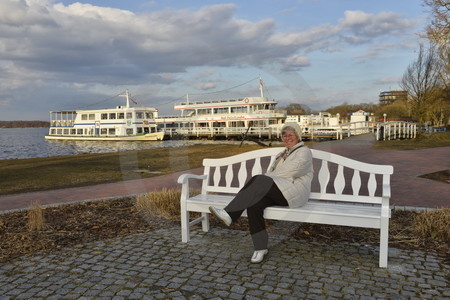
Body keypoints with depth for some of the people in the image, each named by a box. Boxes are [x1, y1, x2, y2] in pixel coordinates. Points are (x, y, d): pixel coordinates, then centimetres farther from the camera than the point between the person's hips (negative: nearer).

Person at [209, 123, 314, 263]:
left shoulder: (304, 152, 4)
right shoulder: (282, 154, 28)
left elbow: (291, 171, -13)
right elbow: (270, 172, 19)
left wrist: (263, 181, -14)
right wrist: (262, 183, -5)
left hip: (293, 191, -7)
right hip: (276, 192, 7)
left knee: (259, 180, -32)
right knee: (254, 204, -27)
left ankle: (229, 214, -35)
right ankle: (260, 247, -19)